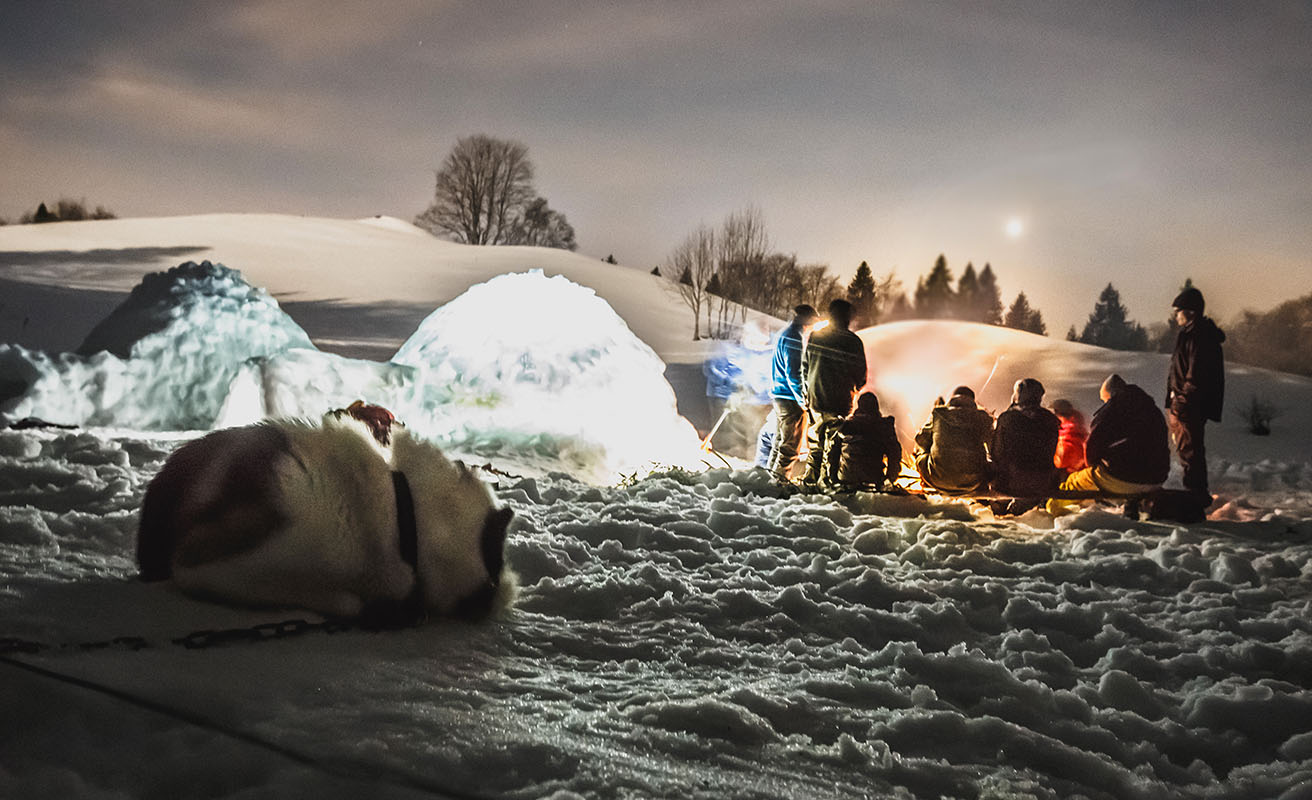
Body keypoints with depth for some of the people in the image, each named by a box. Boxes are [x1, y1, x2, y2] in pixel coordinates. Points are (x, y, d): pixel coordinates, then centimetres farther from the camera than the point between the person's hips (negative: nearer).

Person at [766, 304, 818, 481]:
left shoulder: (785, 334, 16)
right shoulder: (793, 338, -16)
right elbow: (793, 372, -21)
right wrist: (802, 399, -18)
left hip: (778, 395, 10)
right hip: (790, 398, -10)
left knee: (781, 439, 19)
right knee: (791, 442, -3)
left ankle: (770, 472, 25)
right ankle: (780, 477, 0)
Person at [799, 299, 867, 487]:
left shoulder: (814, 337, 1)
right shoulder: (853, 341, -12)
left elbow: (804, 367, 7)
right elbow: (861, 373, -4)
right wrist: (857, 385, 18)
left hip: (815, 399, 4)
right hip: (839, 401, -4)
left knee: (815, 438, 17)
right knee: (833, 442, 5)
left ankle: (810, 477, 21)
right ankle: (828, 479, 8)